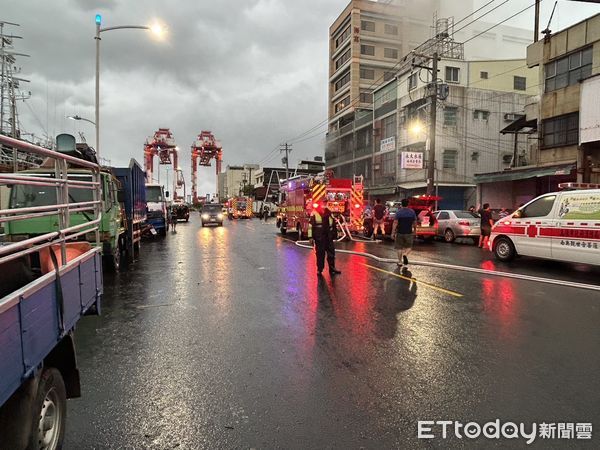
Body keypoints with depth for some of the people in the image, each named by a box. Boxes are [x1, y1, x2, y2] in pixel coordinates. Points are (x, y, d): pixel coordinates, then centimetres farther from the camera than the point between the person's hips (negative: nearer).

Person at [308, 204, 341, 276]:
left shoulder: (329, 213, 10)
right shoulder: (314, 214, -6)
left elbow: (333, 224, 20)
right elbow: (310, 225, -8)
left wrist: (334, 234, 19)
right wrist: (311, 237, -12)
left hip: (328, 237, 5)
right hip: (319, 238, -5)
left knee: (331, 253, 7)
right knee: (320, 254, 2)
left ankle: (332, 269, 18)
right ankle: (319, 269, 14)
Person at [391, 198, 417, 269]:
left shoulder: (398, 212, -7)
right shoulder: (412, 212, 1)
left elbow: (395, 223, -12)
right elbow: (415, 223, 6)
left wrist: (393, 232, -8)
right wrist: (415, 230, 21)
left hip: (400, 233, -1)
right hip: (409, 233, 1)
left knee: (399, 248, 11)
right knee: (409, 247, 15)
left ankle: (400, 262, 15)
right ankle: (405, 255, -15)